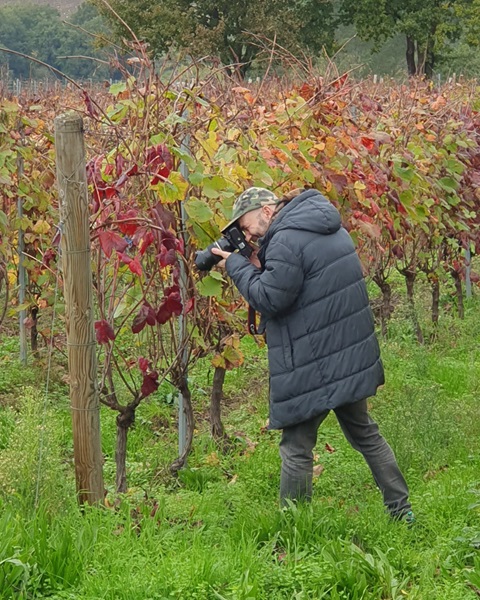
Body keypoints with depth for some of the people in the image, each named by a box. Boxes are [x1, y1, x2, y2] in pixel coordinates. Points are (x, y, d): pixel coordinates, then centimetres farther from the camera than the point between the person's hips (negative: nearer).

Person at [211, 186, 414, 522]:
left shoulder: (287, 240, -18)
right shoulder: (331, 230, 13)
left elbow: (270, 300, -18)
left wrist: (237, 266, -7)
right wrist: (258, 268, 8)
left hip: (313, 366, -9)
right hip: (352, 355, 9)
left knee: (297, 448, 0)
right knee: (363, 432, 20)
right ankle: (401, 511, 23)